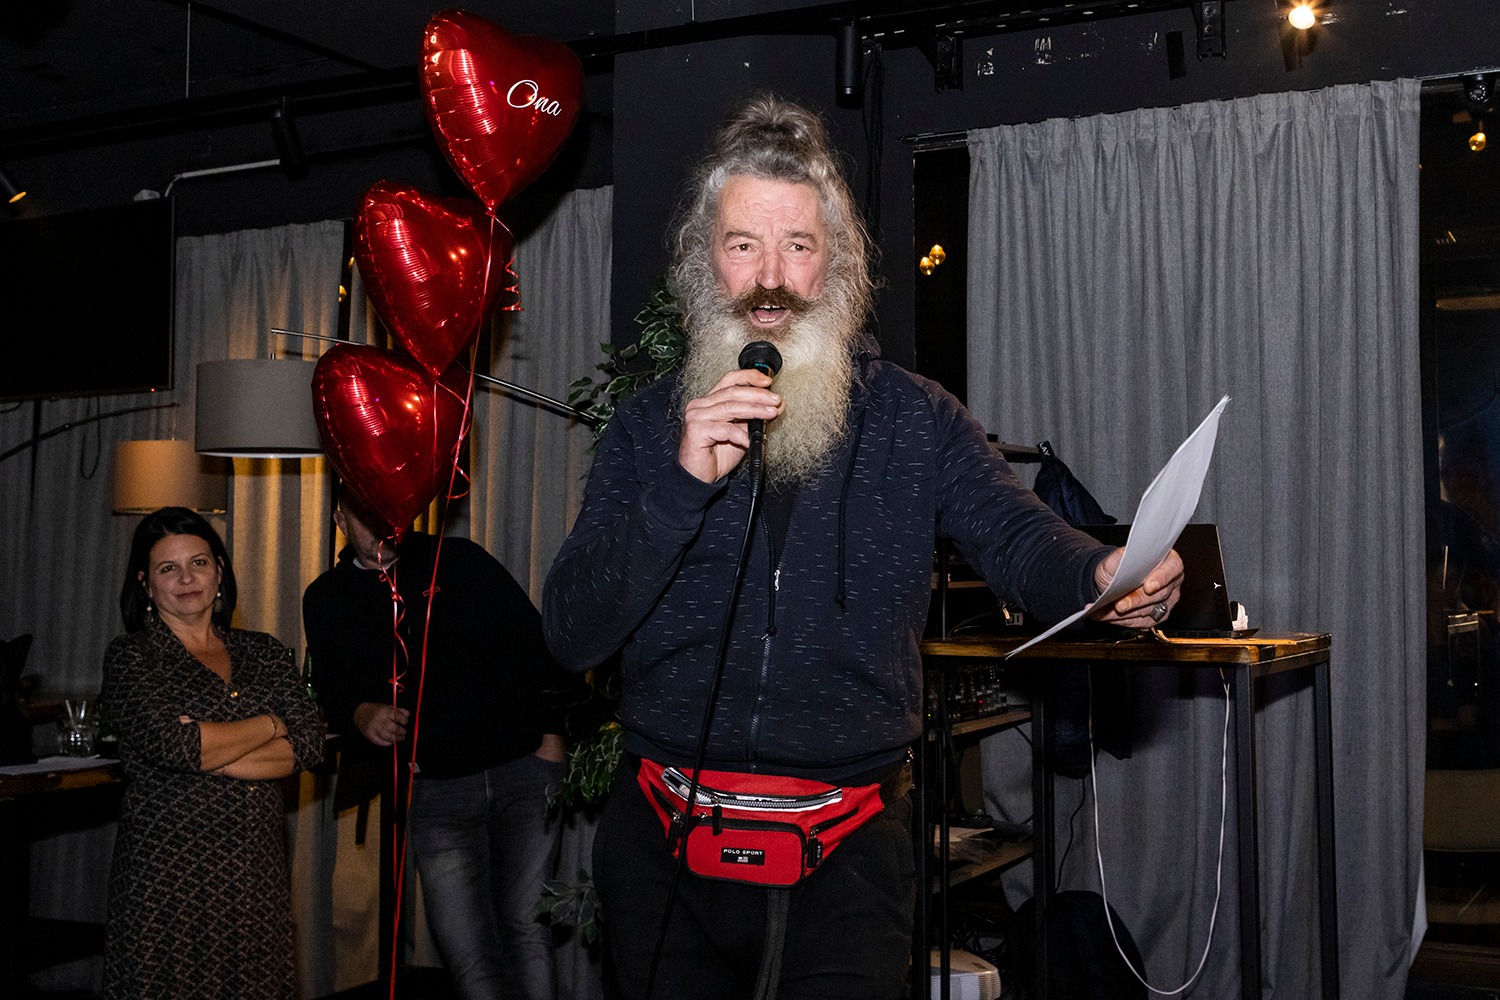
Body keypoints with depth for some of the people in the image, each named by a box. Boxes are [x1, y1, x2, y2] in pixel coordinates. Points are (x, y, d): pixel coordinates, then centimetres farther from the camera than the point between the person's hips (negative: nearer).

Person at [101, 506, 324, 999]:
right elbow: (172, 742, -16)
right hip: (167, 870, -3)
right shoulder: (130, 656, 0)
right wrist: (270, 724, -4)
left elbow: (310, 743, -2)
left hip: (256, 867, 4)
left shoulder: (263, 653, 11)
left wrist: (210, 755, -12)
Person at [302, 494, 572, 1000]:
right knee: (466, 951, -4)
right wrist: (360, 714, -10)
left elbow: (534, 641, 4)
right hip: (437, 790, 2)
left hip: (524, 768, -1)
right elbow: (330, 693, 13)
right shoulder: (327, 600, 10)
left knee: (526, 927, -6)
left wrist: (552, 736, -2)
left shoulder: (459, 560, 3)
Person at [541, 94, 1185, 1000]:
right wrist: (684, 486, -20)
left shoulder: (915, 419, 1)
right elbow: (572, 636, -6)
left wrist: (1103, 576, -34)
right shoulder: (649, 427, 2)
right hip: (665, 840, 2)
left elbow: (1021, 541, -11)